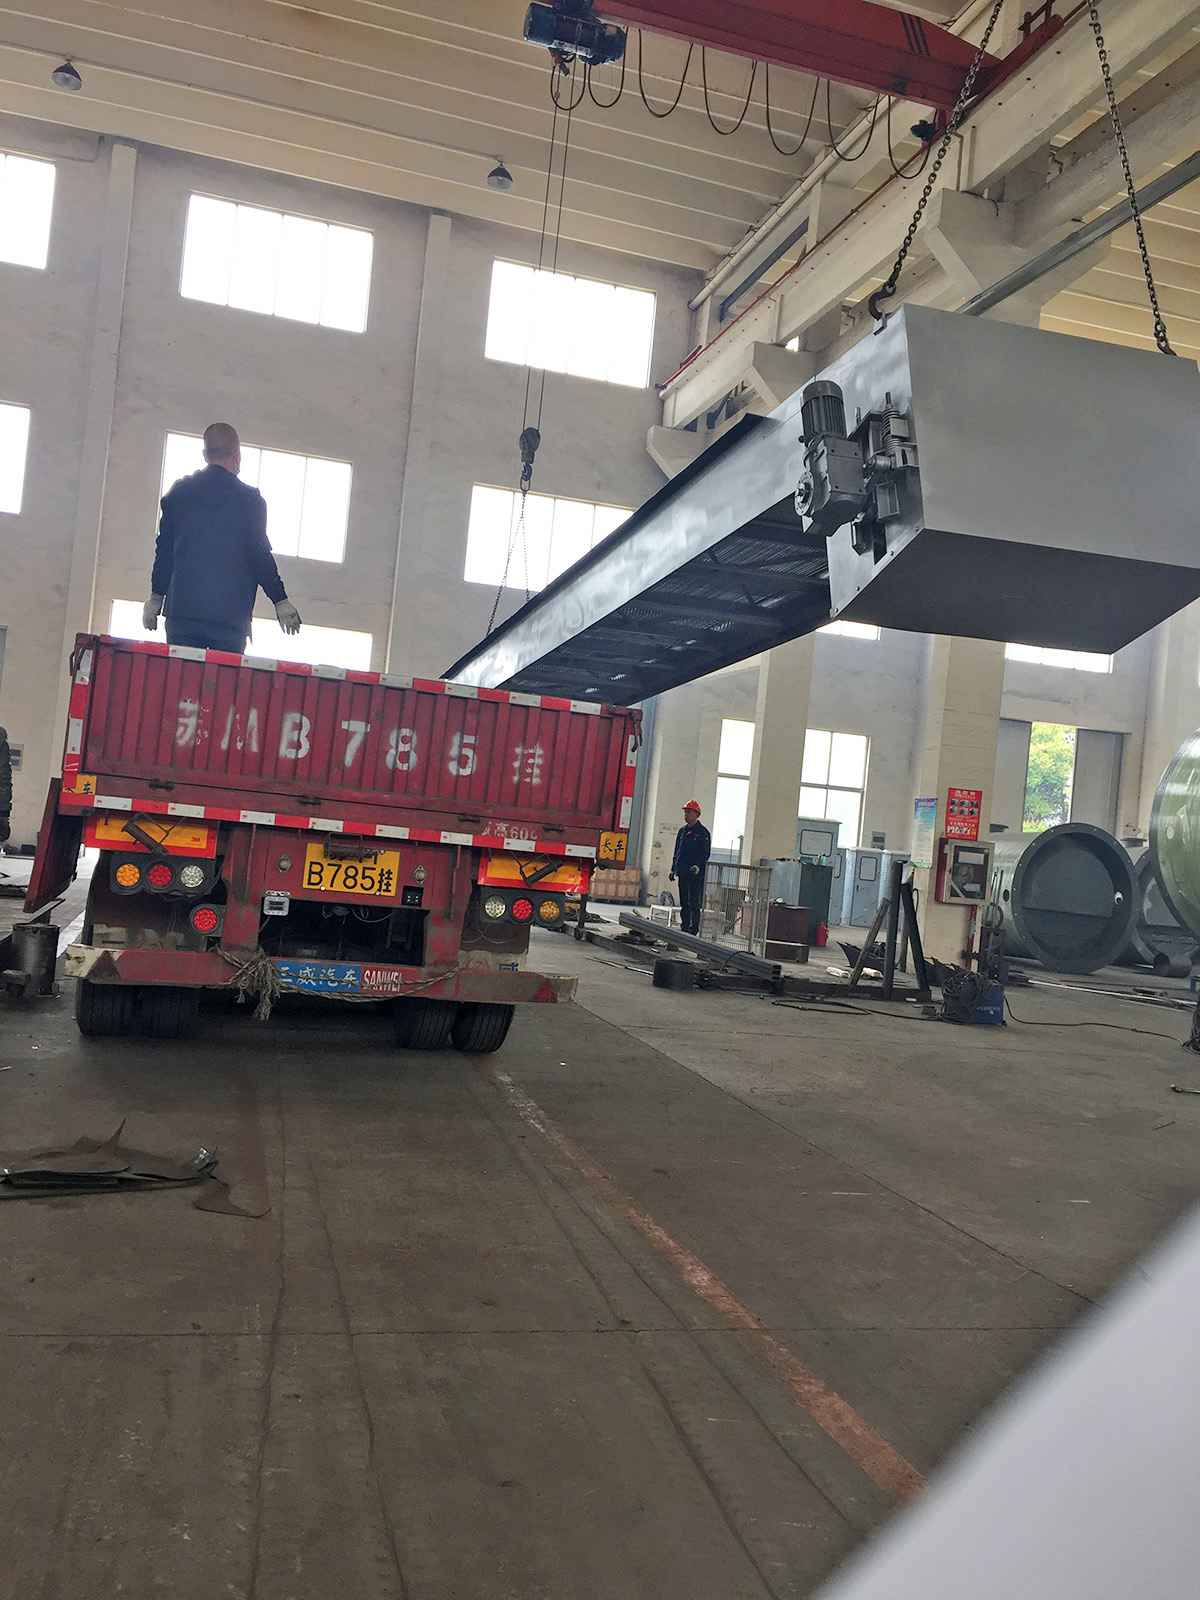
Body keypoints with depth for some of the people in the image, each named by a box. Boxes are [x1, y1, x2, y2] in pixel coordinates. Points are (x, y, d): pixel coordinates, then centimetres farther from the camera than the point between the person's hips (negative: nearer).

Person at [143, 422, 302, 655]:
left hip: (182, 609, 3)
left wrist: (156, 598, 15)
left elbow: (164, 549, 9)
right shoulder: (249, 499, -3)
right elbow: (260, 556, -4)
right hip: (230, 616, -3)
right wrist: (281, 601, 4)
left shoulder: (179, 492, 7)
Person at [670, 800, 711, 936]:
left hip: (696, 874, -7)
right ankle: (685, 928, 15)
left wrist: (698, 866, -22)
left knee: (694, 904, -7)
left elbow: (706, 853, -9)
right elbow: (677, 852, 22)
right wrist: (673, 869, 17)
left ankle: (694, 929, -5)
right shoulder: (682, 831, 17)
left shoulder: (703, 832, -4)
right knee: (684, 903, 9)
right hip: (683, 873, 7)